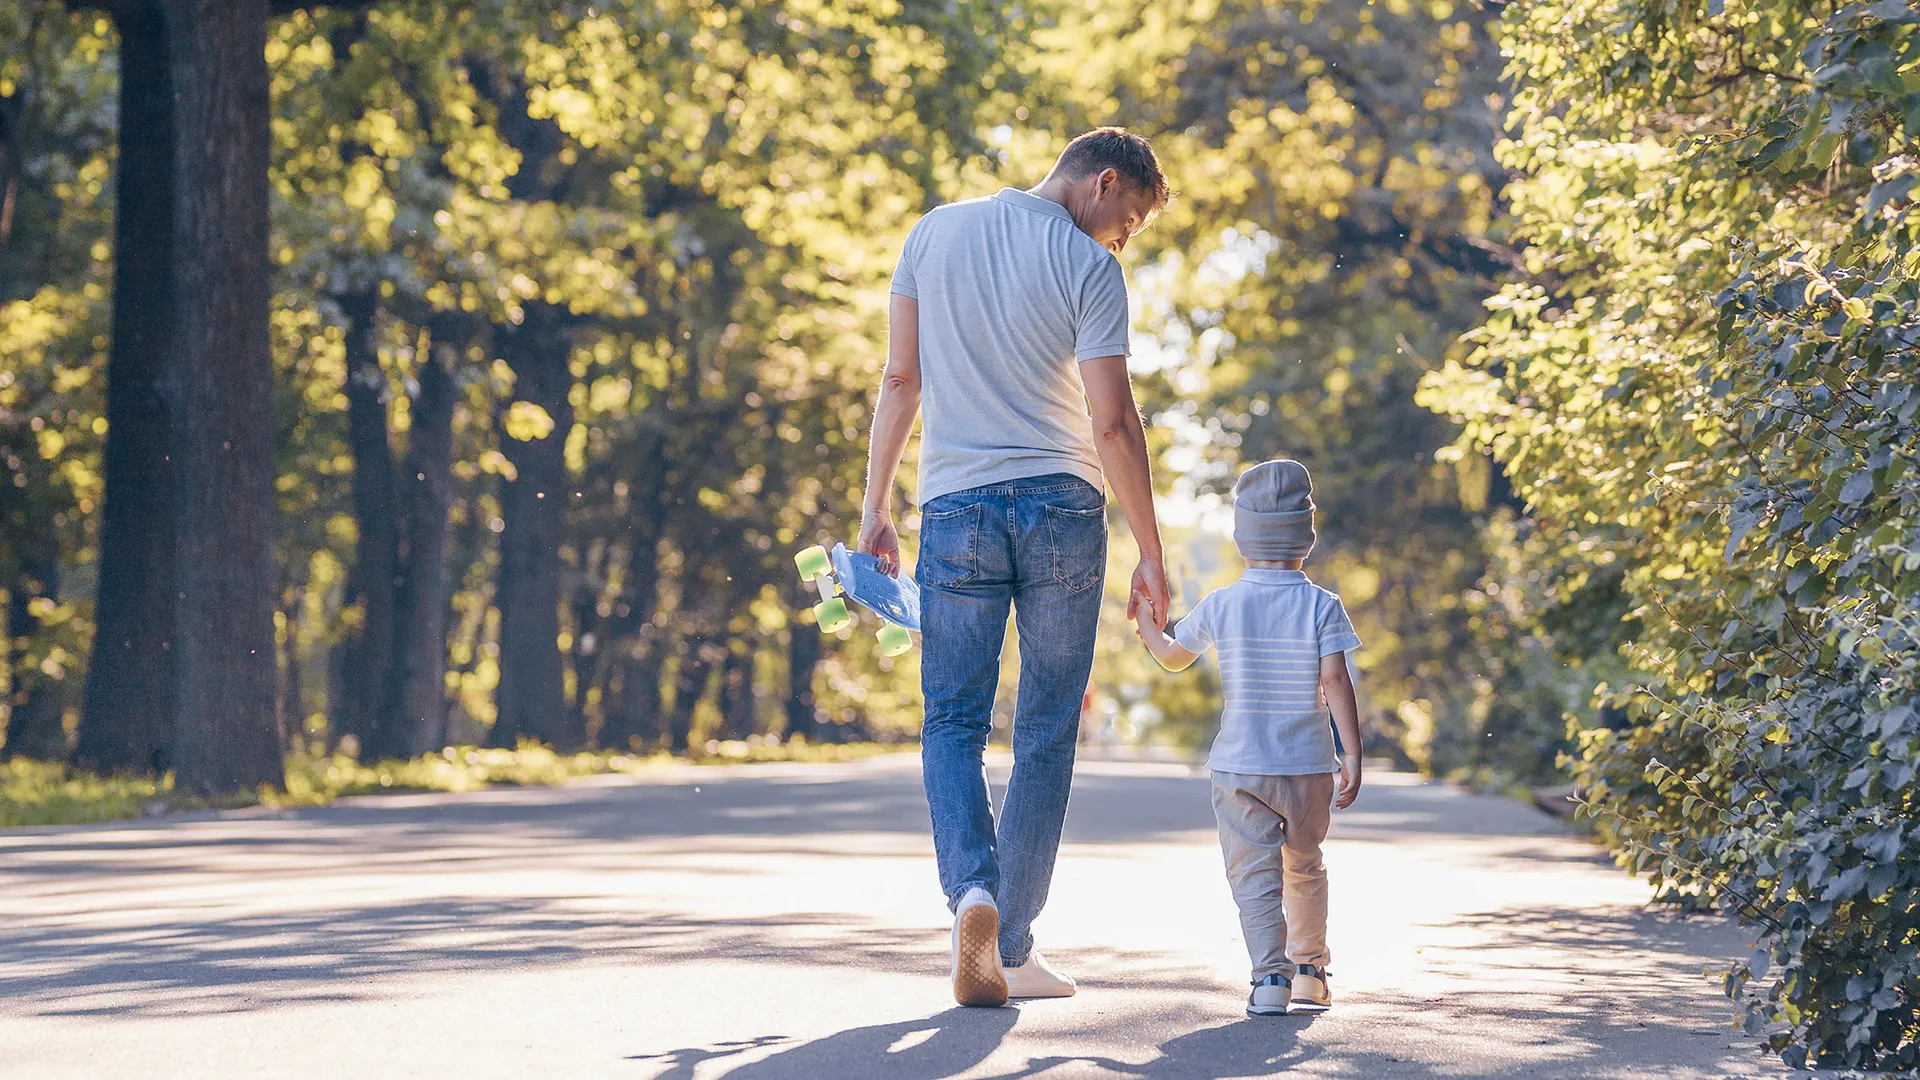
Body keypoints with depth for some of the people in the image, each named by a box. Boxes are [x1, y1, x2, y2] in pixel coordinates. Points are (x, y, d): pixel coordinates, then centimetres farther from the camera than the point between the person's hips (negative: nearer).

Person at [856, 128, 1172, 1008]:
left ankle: (971, 888, -20)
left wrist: (875, 507, 12)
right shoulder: (1089, 268, -5)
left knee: (953, 722, 7)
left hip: (957, 508, 2)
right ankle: (1012, 950, 7)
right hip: (1062, 506, -2)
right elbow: (1112, 423, -9)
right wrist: (1150, 555, -3)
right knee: (1047, 732, 7)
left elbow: (900, 380, 7)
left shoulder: (935, 233, 7)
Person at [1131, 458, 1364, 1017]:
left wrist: (1144, 624, 33)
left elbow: (1173, 657, 13)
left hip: (1239, 767, -1)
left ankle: (1271, 975, -19)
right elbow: (1336, 680, -12)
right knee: (1304, 869, 20)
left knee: (1254, 875, -3)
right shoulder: (1323, 606, -5)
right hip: (1308, 766, 1)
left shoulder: (1219, 606, -2)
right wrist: (1352, 755, -7)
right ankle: (1310, 970, 27)